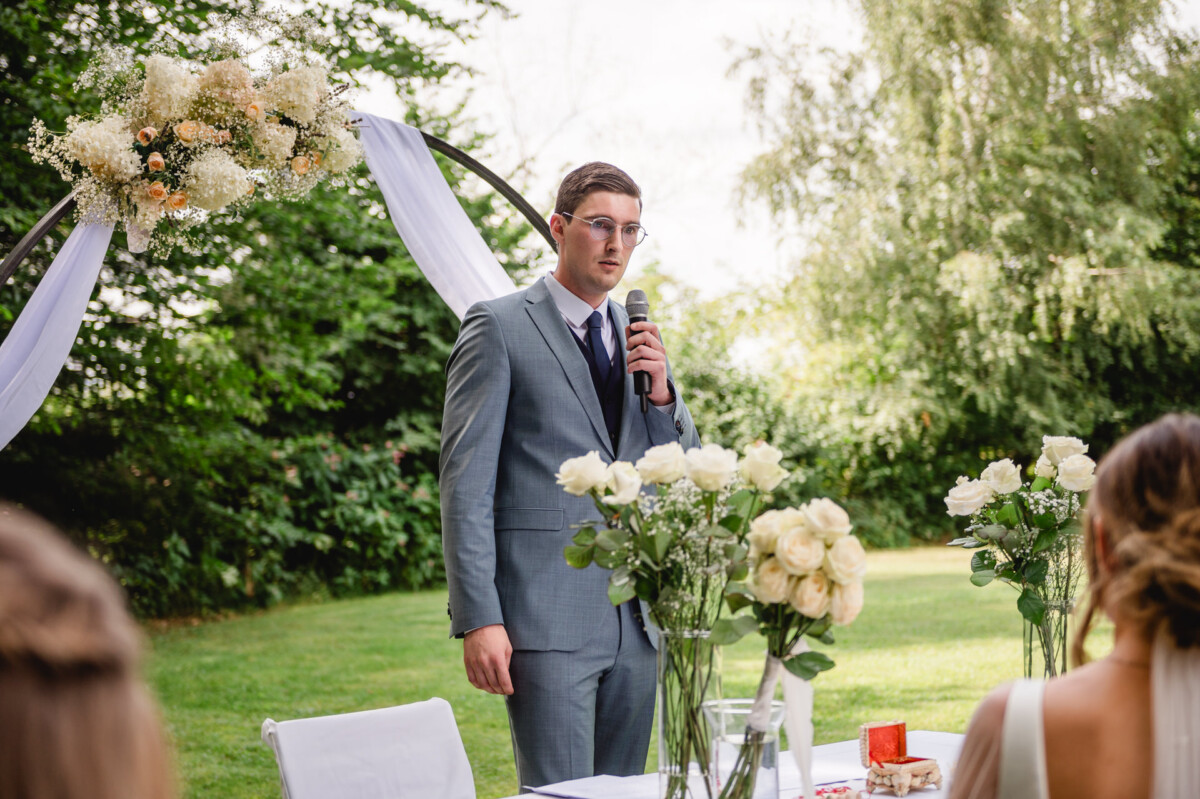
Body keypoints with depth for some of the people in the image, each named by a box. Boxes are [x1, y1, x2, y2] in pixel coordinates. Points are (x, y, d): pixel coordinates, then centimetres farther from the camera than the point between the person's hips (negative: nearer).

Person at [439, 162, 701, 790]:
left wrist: (660, 391, -4)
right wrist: (479, 619, -14)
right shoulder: (498, 327, -3)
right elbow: (465, 485, -7)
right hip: (546, 619, -6)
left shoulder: (638, 338, 15)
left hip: (637, 619, 6)